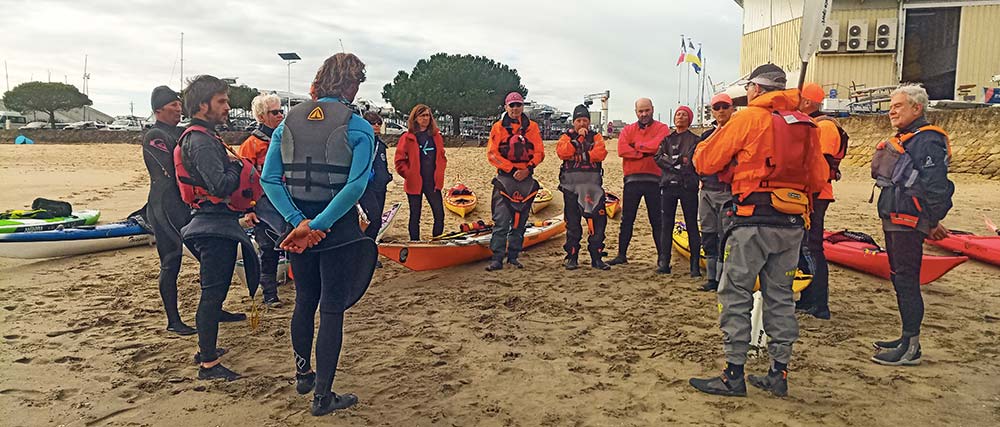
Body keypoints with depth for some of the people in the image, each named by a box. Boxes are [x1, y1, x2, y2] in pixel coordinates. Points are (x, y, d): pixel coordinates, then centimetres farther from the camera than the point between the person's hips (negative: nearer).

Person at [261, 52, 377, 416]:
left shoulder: (289, 122, 4)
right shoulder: (359, 128, -9)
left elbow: (269, 179, -3)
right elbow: (356, 186, -21)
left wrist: (299, 222, -9)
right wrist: (317, 225, -18)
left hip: (298, 225, 5)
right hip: (338, 228, -5)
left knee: (304, 301, 21)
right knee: (332, 309, 5)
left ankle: (303, 375, 39)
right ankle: (323, 396, 13)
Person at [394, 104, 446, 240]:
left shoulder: (436, 136, 9)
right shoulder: (407, 137, -4)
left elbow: (442, 157, 16)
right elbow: (399, 161, -4)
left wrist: (439, 175, 5)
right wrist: (410, 175, -9)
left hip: (433, 183, 3)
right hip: (414, 183, -3)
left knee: (439, 215, 2)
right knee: (415, 216, 7)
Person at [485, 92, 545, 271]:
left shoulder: (532, 127, 10)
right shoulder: (498, 127, 4)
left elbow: (539, 152, 5)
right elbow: (492, 154, -4)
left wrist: (528, 169, -11)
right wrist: (512, 169, -12)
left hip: (526, 179, 3)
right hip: (504, 178, -2)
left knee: (520, 221, 8)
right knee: (501, 221, -8)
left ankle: (513, 256, 17)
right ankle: (497, 258, -5)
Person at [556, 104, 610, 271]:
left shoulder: (596, 137, 11)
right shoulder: (566, 137, 11)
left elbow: (600, 154, -9)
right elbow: (562, 152, -10)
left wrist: (581, 156, -12)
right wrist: (577, 138, -13)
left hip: (593, 185, 0)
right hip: (571, 185, 0)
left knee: (598, 221, -4)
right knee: (572, 223, 4)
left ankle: (596, 257, 4)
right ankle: (572, 257, 13)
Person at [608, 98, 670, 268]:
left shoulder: (662, 128, 6)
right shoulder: (627, 130, 13)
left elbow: (656, 145, -16)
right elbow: (622, 150, -6)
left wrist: (636, 146, -4)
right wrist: (646, 152, -11)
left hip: (654, 179, -2)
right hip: (632, 180, 3)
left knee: (657, 221, 3)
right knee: (627, 220, 7)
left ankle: (662, 257, 9)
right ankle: (622, 255, 15)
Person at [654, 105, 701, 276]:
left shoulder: (695, 140, 8)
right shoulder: (667, 139, 17)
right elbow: (658, 158, 2)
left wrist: (671, 161, -7)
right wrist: (679, 160, -7)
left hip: (688, 186, -3)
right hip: (668, 185, 3)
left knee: (692, 226, -1)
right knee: (666, 225, 1)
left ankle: (695, 265, 2)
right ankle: (663, 263, 4)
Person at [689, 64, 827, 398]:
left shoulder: (748, 118, -5)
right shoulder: (806, 126, 12)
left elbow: (705, 162, -3)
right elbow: (817, 179, 15)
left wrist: (705, 145, 18)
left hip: (754, 221, -6)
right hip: (793, 223, 7)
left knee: (736, 295, 0)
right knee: (780, 295, 13)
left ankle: (734, 375, 3)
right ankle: (778, 373, 20)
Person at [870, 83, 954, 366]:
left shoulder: (927, 141, -14)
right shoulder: (902, 139, 18)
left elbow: (935, 186, -20)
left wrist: (933, 223, -19)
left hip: (909, 223, -11)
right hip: (893, 221, 11)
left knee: (907, 281, -7)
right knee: (899, 280, 16)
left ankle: (911, 349, -1)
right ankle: (907, 339, 26)